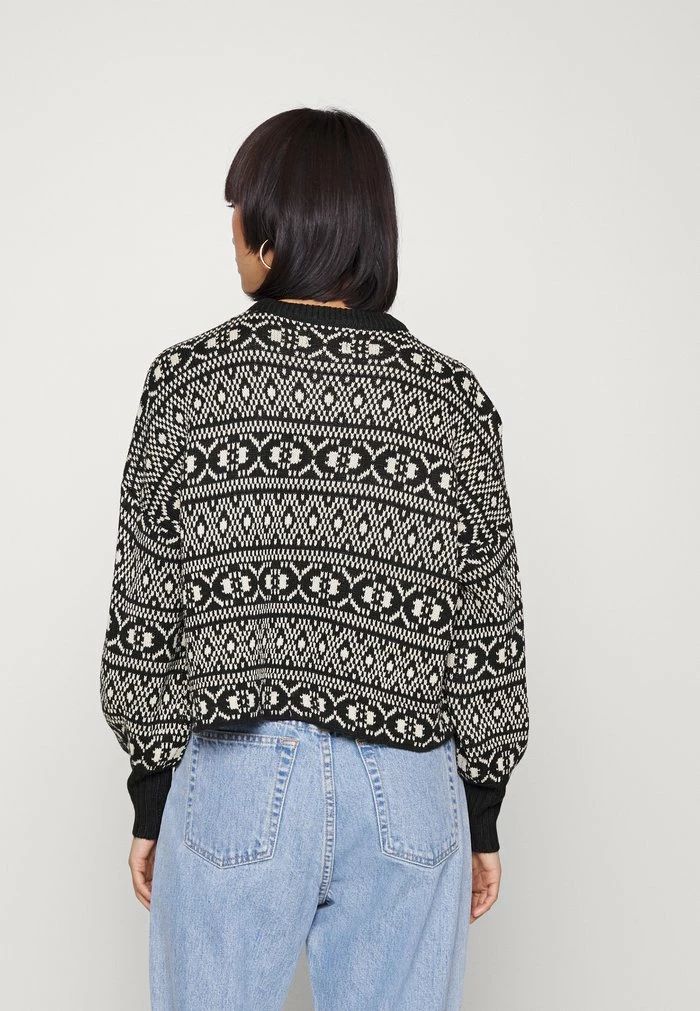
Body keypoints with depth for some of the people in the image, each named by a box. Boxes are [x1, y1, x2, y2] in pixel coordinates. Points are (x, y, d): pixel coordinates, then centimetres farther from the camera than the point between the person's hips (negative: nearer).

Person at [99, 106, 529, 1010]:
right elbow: (488, 635, 2)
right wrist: (483, 818, 11)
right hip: (408, 799, 2)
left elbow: (145, 619, -2)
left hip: (235, 787, -1)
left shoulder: (186, 379, -4)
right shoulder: (453, 398, 0)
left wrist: (150, 804, 7)